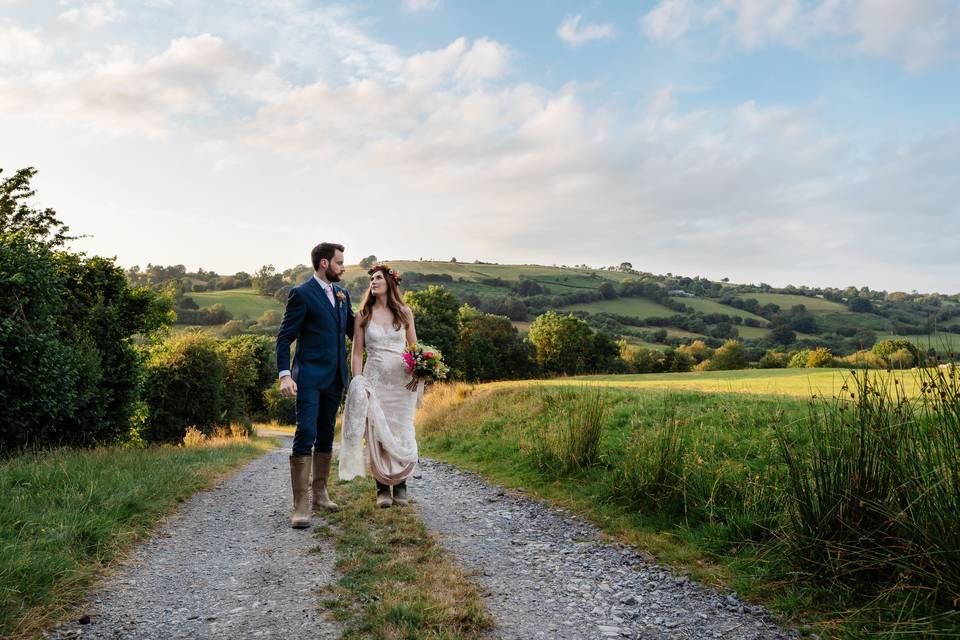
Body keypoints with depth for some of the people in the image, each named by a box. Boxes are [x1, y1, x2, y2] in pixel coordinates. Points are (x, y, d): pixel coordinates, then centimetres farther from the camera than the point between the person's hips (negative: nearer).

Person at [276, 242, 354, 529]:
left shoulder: (343, 294, 12)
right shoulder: (302, 294, -8)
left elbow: (353, 331, 20)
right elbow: (285, 337, -10)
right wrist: (284, 375, -20)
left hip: (335, 378, 7)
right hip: (309, 377, -7)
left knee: (326, 436, 13)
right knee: (305, 434, -12)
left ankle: (320, 493, 25)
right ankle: (301, 505, -9)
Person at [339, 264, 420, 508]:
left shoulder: (404, 312, 6)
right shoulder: (363, 315, 4)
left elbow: (414, 347, 12)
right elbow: (356, 353, 3)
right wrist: (358, 384, -6)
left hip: (402, 379, 0)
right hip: (374, 378, 0)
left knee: (401, 432, 1)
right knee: (376, 433, -2)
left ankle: (400, 486, 12)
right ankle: (382, 489, 7)